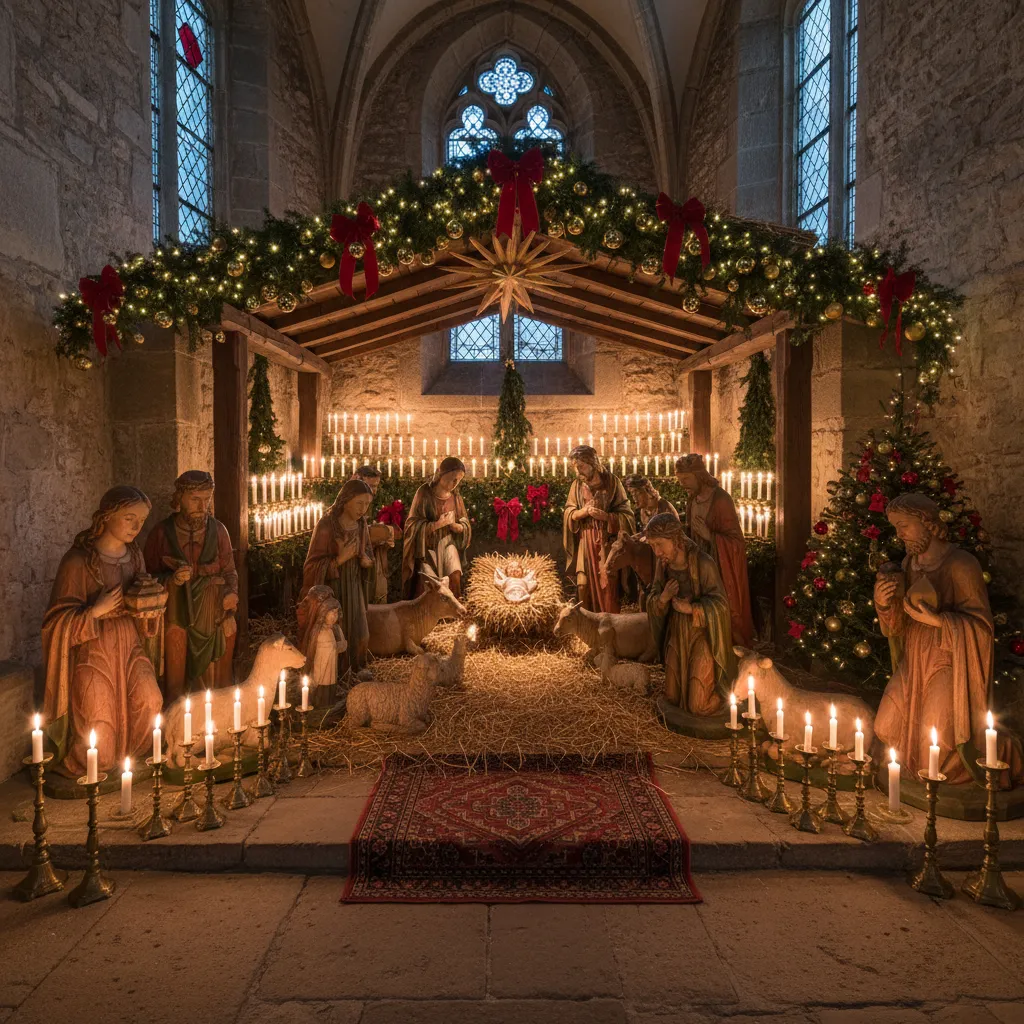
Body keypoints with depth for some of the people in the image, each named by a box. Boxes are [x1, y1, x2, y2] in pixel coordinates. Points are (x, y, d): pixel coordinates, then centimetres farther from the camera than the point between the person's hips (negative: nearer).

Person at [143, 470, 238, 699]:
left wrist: (231, 592, -5)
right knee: (176, 682, 0)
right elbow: (149, 577, 2)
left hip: (212, 618, 1)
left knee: (213, 681, 5)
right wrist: (171, 579, -16)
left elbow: (230, 571, 11)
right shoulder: (161, 533, -2)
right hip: (176, 618, -1)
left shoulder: (218, 530, 3)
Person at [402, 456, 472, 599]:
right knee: (427, 586, -11)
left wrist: (453, 525, -18)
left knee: (455, 579, -13)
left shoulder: (456, 496, 1)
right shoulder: (424, 492, -11)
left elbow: (465, 527, 4)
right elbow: (413, 525, -13)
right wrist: (438, 524, -23)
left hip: (448, 545, 3)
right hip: (428, 546, -3)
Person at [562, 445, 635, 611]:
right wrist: (580, 513, -14)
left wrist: (605, 516, -19)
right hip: (585, 545, 3)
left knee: (608, 590, -4)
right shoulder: (576, 485, 6)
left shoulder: (612, 481, -3)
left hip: (607, 544, -3)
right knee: (585, 589, 1)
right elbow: (567, 514, 6)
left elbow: (626, 515, -4)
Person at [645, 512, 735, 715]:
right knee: (672, 698, 16)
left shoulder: (703, 563, -24)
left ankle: (723, 692, 30)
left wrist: (692, 609, -32)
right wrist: (662, 598, -23)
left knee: (699, 705, 2)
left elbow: (720, 603, -20)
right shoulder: (663, 564, -7)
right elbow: (652, 601, -1)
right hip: (677, 635, 6)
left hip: (701, 637, -5)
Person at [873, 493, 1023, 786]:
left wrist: (937, 620, -29)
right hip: (914, 663, 7)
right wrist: (883, 603, -15)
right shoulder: (910, 563, 4)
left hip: (948, 666, -7)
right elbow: (899, 624, 6)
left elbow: (982, 624, -16)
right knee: (887, 732, 11)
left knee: (939, 749, -2)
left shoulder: (961, 564, -18)